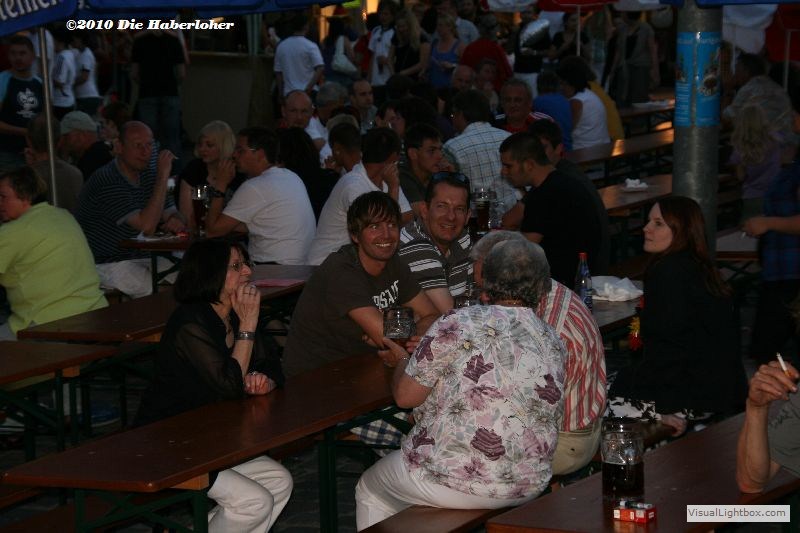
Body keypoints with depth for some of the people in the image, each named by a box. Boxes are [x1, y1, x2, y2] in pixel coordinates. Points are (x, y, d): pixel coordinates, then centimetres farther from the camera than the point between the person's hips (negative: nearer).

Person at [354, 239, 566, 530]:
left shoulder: (458, 324, -14)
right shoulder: (554, 344, 3)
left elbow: (406, 395, -11)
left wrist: (402, 361, 13)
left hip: (452, 479, -6)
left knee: (370, 491, 24)